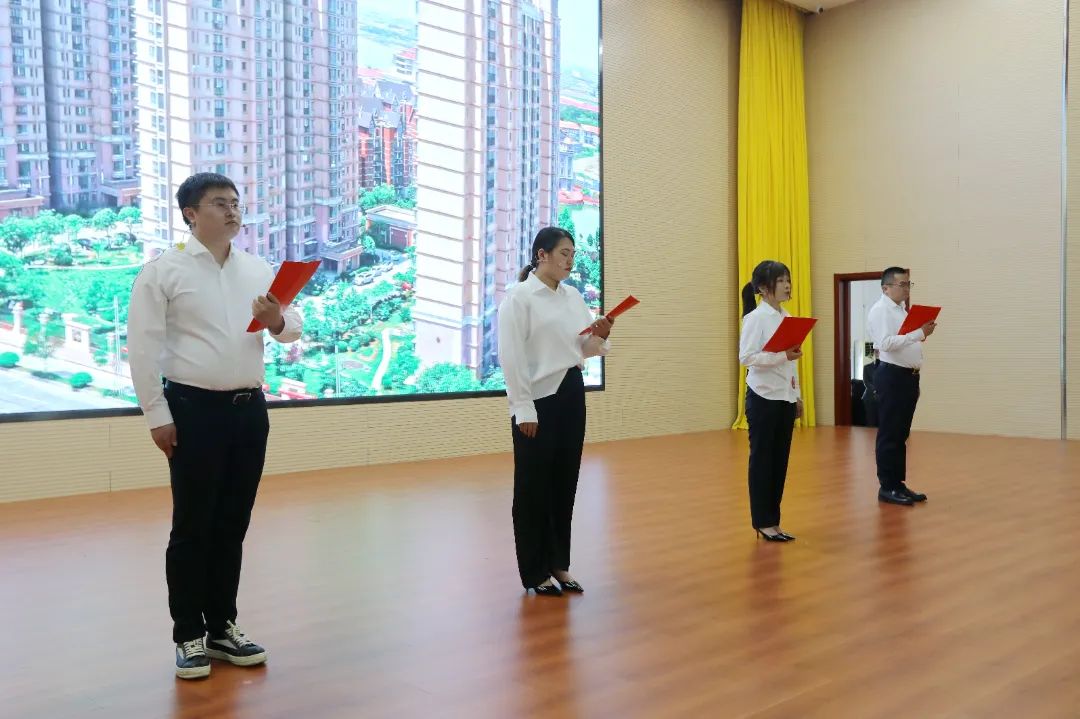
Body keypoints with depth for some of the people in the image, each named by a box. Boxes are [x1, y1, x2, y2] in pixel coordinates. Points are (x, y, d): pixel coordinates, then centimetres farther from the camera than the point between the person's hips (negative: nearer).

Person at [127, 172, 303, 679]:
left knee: (233, 525, 12)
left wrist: (278, 322, -10)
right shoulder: (163, 270, -5)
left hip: (250, 408, 5)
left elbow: (294, 327, 13)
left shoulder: (259, 270, 10)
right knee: (192, 527, 3)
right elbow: (143, 346, -7)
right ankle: (189, 636, 16)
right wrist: (157, 415, -10)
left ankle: (222, 627, 25)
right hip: (194, 409, -5)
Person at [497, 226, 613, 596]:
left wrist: (601, 336, -6)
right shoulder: (519, 297, -9)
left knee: (565, 484, 12)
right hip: (538, 399, -7)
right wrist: (523, 409, -18)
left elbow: (585, 349, 16)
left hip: (571, 394, 7)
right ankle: (535, 572, 15)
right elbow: (512, 357, -14)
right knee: (533, 487, 3)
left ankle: (558, 564, 25)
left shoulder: (573, 296, 11)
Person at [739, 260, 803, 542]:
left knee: (780, 461, 10)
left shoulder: (787, 317, 12)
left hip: (785, 398, 8)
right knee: (762, 461, 1)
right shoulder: (756, 317, -11)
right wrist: (782, 355, -26)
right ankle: (763, 522, 10)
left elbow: (791, 363, 16)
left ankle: (772, 521, 18)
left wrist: (798, 396, 15)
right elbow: (746, 358, -19)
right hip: (763, 398, -8)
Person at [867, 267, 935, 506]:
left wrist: (923, 334, 3)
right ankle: (887, 487, 2)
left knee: (902, 434, 12)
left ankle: (899, 484, 18)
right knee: (889, 435, -4)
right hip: (891, 376, -9)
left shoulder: (901, 310, 18)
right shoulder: (880, 310, -11)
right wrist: (919, 333, -27)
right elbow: (886, 344, -23)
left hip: (908, 376, 9)